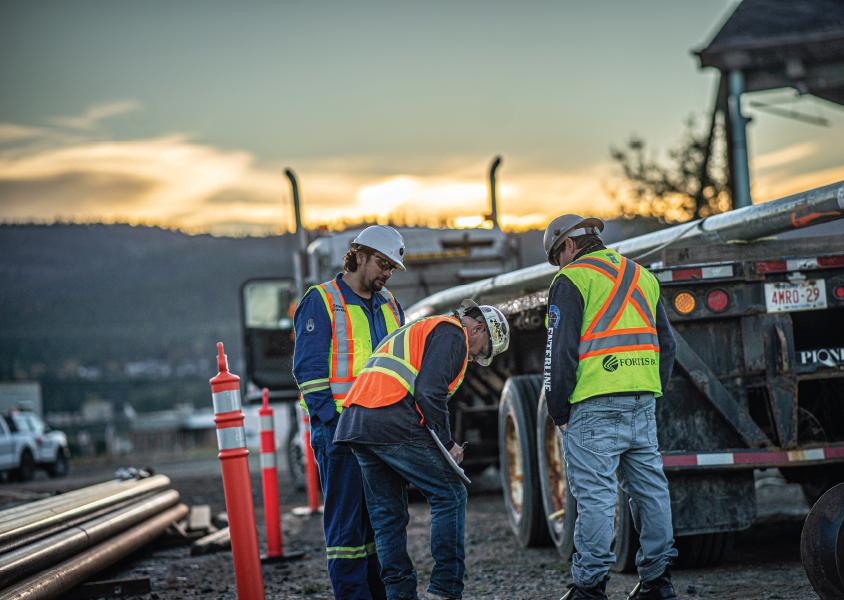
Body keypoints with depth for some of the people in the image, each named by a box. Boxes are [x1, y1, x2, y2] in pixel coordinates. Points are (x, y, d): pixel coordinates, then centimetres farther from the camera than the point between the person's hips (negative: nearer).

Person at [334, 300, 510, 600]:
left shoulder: (418, 329, 33)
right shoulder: (452, 333, 2)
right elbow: (430, 392, -12)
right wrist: (447, 443, -4)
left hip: (354, 422, 9)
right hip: (395, 425, -9)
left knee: (387, 514, 13)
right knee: (450, 495, 1)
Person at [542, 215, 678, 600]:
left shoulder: (573, 279, -2)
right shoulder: (641, 276, 20)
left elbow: (561, 350, -8)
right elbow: (666, 342, 22)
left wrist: (558, 411, -1)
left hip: (595, 406, -7)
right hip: (642, 402, 7)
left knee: (594, 494, -7)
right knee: (650, 488, 10)